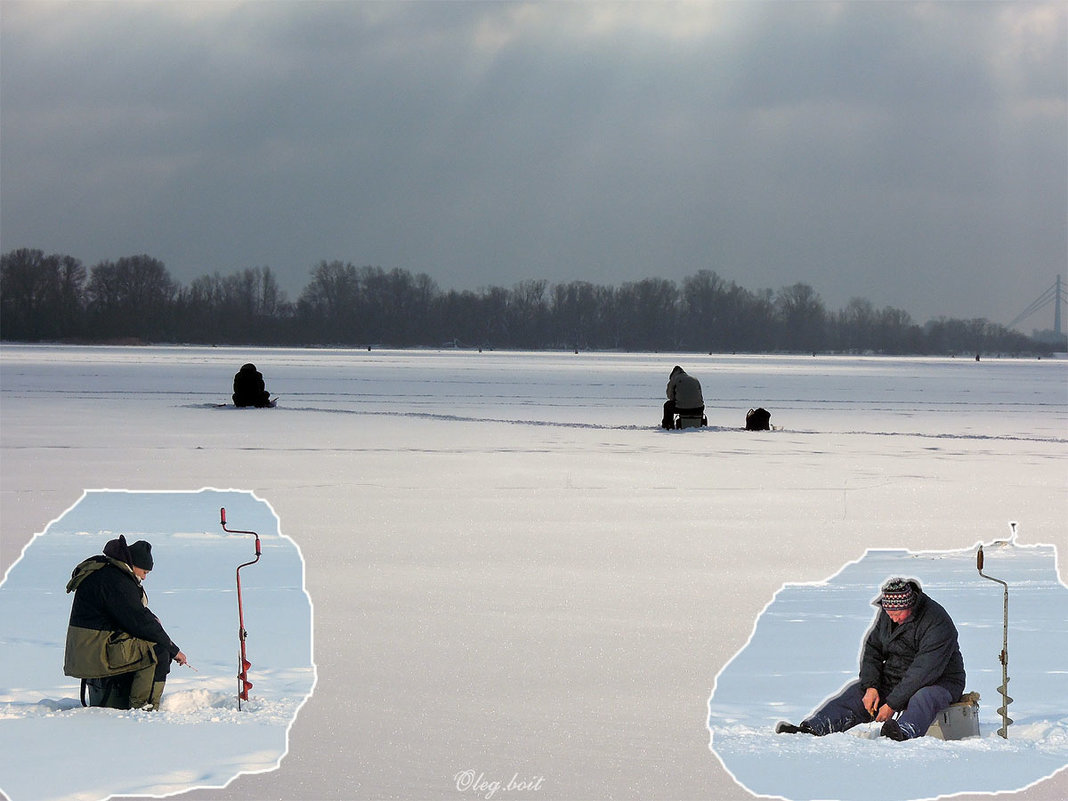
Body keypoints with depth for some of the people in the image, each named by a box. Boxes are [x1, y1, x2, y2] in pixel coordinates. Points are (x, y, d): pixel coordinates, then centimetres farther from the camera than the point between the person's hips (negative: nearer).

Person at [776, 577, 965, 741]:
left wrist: (892, 704, -30)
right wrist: (871, 687, -10)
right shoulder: (886, 614, 0)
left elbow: (924, 671, -29)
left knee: (924, 698, -40)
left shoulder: (937, 623, -24)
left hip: (940, 682, -7)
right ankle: (811, 728, -29)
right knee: (853, 694, -12)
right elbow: (872, 649, 7)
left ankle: (905, 732, -71)